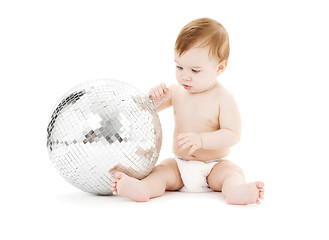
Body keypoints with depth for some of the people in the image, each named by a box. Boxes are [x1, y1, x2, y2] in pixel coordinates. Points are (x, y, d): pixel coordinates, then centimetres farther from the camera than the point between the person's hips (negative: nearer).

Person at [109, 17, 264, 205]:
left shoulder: (223, 98, -9)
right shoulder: (176, 92, 6)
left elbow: (233, 135, -17)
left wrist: (200, 139, -30)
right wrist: (154, 97, -12)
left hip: (213, 167, -3)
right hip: (180, 165, 3)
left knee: (233, 171, -29)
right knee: (161, 171, -23)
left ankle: (235, 191, -58)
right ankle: (142, 188, -50)